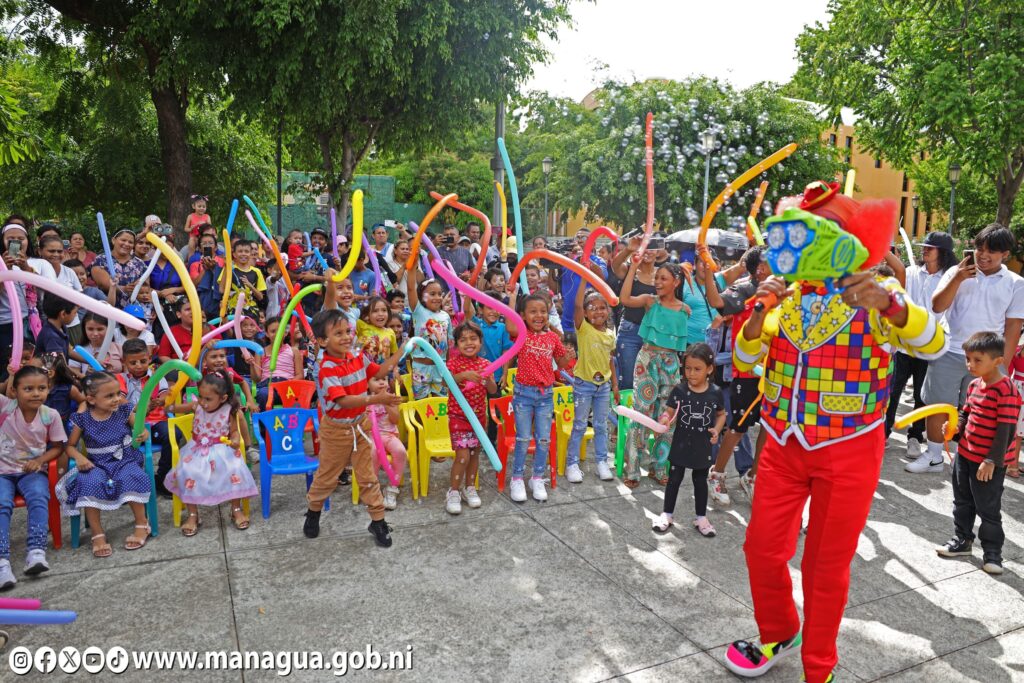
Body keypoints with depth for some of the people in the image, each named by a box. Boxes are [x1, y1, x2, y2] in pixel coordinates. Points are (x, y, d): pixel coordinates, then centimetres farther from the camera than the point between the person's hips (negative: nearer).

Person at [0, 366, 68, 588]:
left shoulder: (50, 415, -7)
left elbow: (57, 447, 4)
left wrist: (40, 460, -13)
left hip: (32, 471, 0)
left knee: (39, 498, -29)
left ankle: (36, 552, -31)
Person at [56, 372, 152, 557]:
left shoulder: (124, 412, -1)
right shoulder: (82, 419, -3)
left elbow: (142, 429, 9)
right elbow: (70, 446, 8)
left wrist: (144, 435, -15)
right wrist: (79, 457, -13)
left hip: (126, 460, 0)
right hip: (97, 464, 1)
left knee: (131, 478, -33)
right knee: (89, 483, -31)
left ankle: (142, 525, -12)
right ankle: (98, 534, -16)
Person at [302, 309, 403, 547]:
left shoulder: (357, 357, -5)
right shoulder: (326, 369, -26)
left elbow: (378, 372, 12)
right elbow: (343, 401, -35)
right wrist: (376, 399, -46)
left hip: (361, 424, 5)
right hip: (336, 429, -5)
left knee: (367, 475, 10)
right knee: (327, 475, 16)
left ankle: (378, 520, 18)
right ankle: (313, 512, 40)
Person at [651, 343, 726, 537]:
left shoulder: (716, 393, -8)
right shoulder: (679, 390, -11)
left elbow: (721, 414, 8)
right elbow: (669, 414, -10)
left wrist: (717, 430, -9)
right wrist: (665, 421, -32)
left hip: (703, 447, 1)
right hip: (681, 444, -1)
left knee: (700, 481, 15)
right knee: (674, 479, 10)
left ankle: (701, 518, 30)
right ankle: (667, 515, 24)